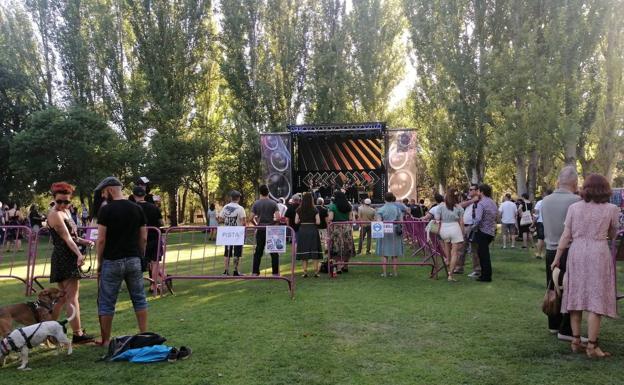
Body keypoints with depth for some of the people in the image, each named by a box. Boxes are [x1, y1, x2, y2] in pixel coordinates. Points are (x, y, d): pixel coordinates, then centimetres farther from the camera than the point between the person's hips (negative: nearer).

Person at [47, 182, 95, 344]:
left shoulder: (65, 211, 16)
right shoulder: (55, 214, -13)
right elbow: (66, 237, -24)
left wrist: (83, 241, 4)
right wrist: (79, 254, -34)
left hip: (69, 257, 10)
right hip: (64, 256, -10)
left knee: (64, 295, 15)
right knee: (73, 296, -8)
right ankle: (77, 334, -6)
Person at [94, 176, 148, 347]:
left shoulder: (106, 209, -10)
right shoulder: (137, 209, 5)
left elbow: (101, 239, -12)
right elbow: (143, 238, 6)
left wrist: (99, 262, -1)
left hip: (112, 261, -4)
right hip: (134, 261, 5)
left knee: (107, 303, 6)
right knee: (139, 299, 13)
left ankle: (106, 341, 14)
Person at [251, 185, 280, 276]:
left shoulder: (256, 203, 0)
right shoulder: (273, 203, -4)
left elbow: (252, 218, -3)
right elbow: (278, 218, -11)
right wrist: (272, 222, 8)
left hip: (260, 230, 2)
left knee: (258, 251, 9)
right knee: (274, 252, 5)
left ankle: (255, 272, 10)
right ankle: (275, 272, 5)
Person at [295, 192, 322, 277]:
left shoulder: (299, 210, -1)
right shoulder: (314, 210, -5)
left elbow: (296, 221, -1)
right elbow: (318, 222, -8)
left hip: (302, 230, 1)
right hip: (312, 230, -1)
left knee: (303, 251, 6)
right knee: (314, 250, 5)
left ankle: (305, 271, 6)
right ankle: (316, 271, 3)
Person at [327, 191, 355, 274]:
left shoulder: (332, 206, -9)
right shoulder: (348, 206, 5)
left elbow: (330, 218, -17)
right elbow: (351, 218, 3)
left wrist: (328, 221, 3)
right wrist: (348, 226, 14)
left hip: (336, 228, -4)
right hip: (346, 228, 4)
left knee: (338, 249, 0)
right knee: (346, 248, 13)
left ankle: (339, 267, -2)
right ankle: (345, 267, 22)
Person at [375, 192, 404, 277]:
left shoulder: (381, 209, -2)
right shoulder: (398, 208, 4)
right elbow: (401, 221, 1)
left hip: (384, 232, -1)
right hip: (395, 232, 2)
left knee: (384, 254, 4)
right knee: (395, 254, 8)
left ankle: (384, 272, 4)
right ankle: (395, 272, 10)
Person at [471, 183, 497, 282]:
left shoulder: (481, 203, -15)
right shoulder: (493, 203, 11)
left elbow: (478, 219, -24)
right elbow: (496, 216, 15)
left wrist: (474, 226, -9)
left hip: (483, 231, -8)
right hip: (491, 231, 8)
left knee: (483, 253, -2)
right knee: (483, 252, 18)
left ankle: (486, 276, 1)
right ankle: (485, 273, 23)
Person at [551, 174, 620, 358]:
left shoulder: (574, 207, 3)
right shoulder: (611, 209, -1)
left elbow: (566, 235, 2)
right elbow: (612, 235, 11)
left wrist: (557, 258, 8)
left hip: (576, 253, 3)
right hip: (598, 254, -3)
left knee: (576, 297, 10)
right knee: (596, 300, 0)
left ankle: (576, 340, 16)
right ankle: (592, 346, 1)